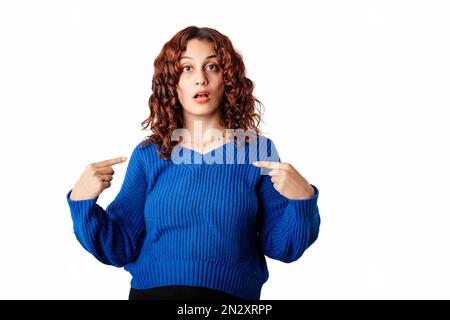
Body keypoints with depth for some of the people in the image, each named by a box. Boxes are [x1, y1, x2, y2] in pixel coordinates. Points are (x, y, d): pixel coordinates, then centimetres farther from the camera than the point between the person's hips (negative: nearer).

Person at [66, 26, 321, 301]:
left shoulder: (258, 150, 0)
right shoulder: (148, 155, 2)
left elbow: (280, 247, 0)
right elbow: (121, 249, 3)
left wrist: (302, 200, -16)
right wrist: (82, 202, -11)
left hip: (233, 294, -1)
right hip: (152, 291, 1)